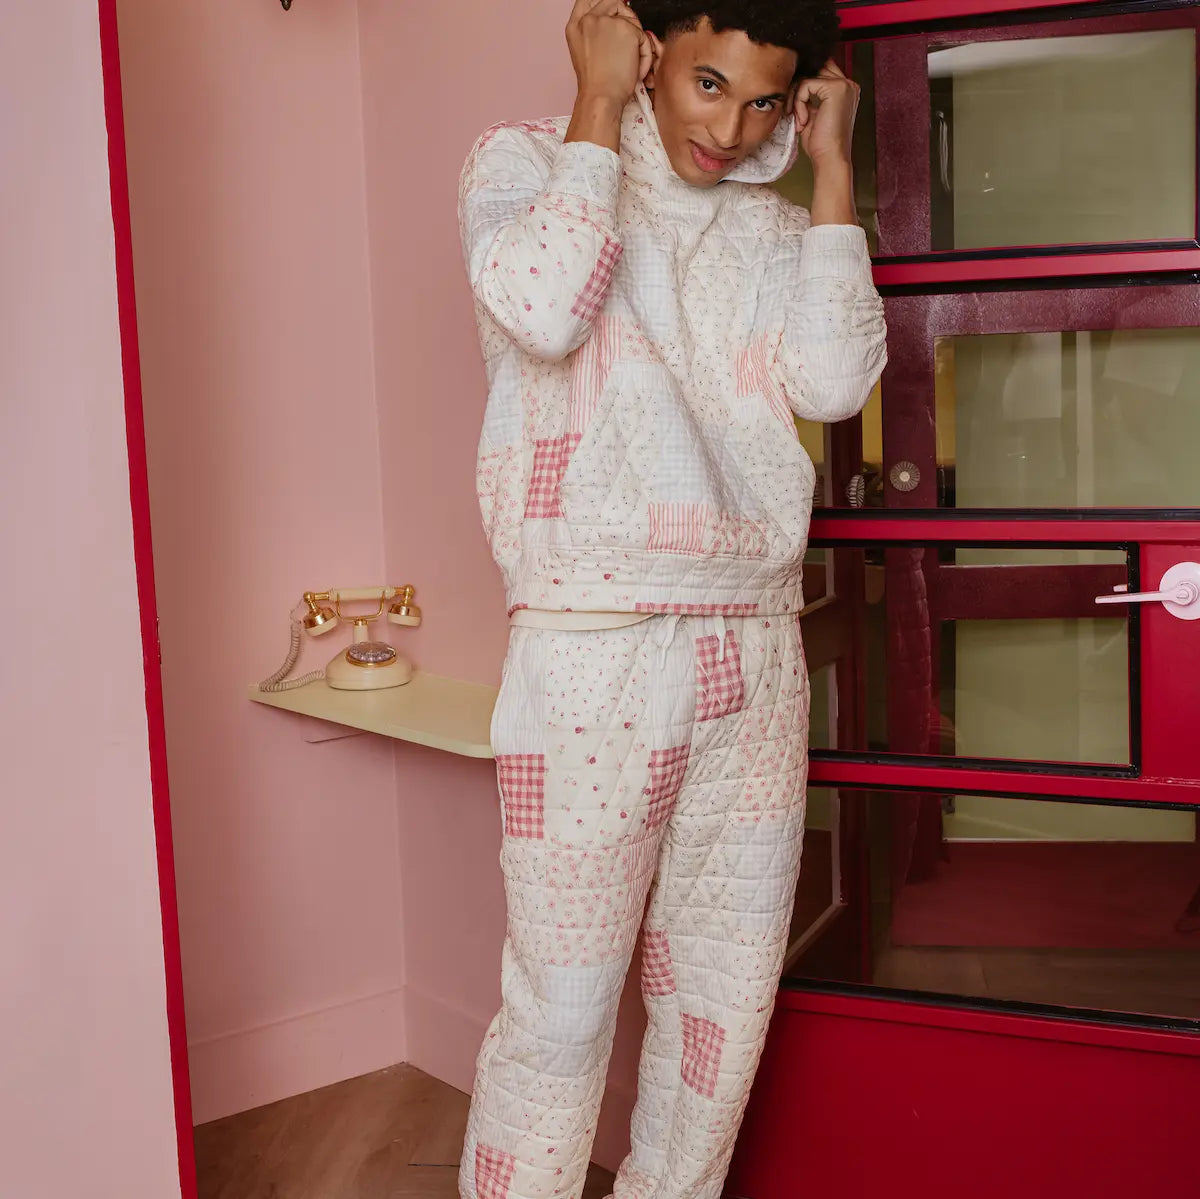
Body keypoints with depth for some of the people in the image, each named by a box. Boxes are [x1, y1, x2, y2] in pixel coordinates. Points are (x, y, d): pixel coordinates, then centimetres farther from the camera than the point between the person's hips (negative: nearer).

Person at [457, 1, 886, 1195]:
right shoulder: (523, 158, 5)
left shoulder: (772, 226, 15)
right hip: (593, 650, -5)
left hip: (756, 657, 5)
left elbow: (833, 383, -3)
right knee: (560, 1012, -2)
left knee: (726, 1001, 13)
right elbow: (542, 311, -17)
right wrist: (600, 105, -8)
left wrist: (831, 168, 2)